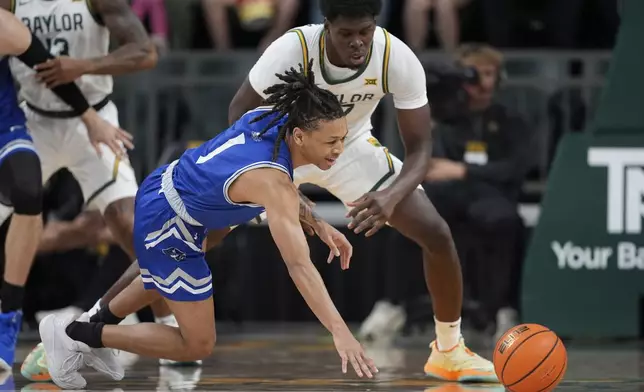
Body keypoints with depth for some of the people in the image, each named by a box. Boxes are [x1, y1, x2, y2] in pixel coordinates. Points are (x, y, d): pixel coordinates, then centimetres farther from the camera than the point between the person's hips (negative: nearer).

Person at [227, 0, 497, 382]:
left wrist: (391, 197, -43)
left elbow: (420, 147, -22)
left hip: (352, 148, 1)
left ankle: (450, 351, 8)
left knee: (437, 234, -12)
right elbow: (241, 110, -20)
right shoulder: (293, 49, -34)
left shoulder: (399, 60, -29)